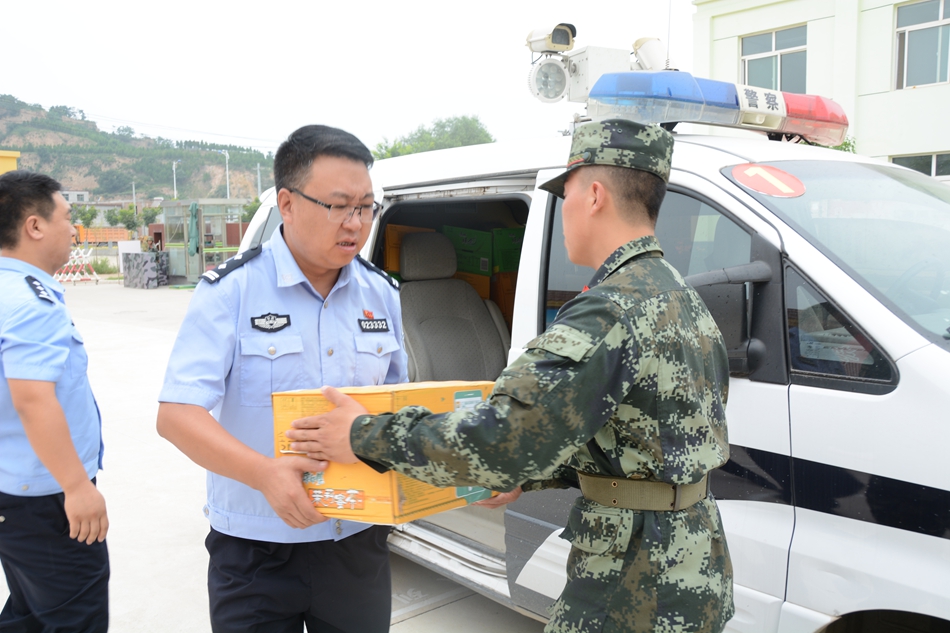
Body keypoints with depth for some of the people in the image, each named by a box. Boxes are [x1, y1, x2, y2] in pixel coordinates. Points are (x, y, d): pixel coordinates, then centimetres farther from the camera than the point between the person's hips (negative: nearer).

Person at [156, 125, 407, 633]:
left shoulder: (382, 294, 4)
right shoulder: (232, 290, -11)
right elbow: (176, 415, -16)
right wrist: (265, 473, -32)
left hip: (359, 546, 4)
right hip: (256, 553, -4)